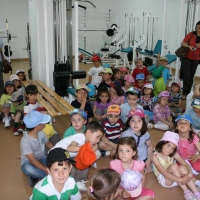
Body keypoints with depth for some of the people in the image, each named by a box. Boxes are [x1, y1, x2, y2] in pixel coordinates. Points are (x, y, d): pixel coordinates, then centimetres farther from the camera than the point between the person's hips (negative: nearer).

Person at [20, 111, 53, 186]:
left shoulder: (41, 133, -10)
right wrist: (48, 170, -39)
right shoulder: (25, 141, -28)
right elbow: (33, 160, -32)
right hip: (29, 163, -6)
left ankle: (34, 176, -12)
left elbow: (48, 144, 9)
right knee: (28, 169, -41)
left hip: (42, 159, 6)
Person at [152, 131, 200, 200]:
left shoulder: (173, 154, -4)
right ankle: (186, 191, -25)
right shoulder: (155, 156, -20)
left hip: (175, 178, 5)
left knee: (183, 168, -27)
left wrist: (190, 173, -30)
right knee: (174, 166, -30)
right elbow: (164, 173, -29)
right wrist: (180, 180, -35)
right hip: (164, 179, -4)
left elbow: (186, 164, -7)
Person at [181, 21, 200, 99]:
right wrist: (189, 46, -22)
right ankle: (184, 93, -1)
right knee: (186, 76, -11)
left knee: (191, 77, 10)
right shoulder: (191, 34, -7)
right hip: (186, 58, -3)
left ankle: (188, 93, 21)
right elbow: (182, 43, -4)